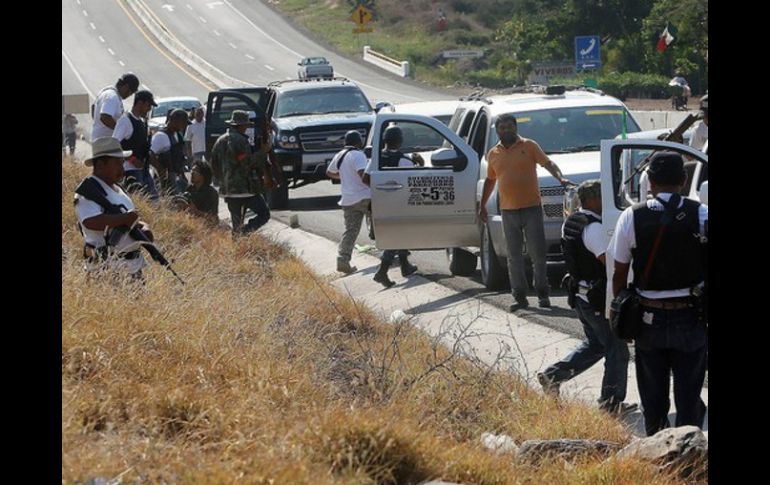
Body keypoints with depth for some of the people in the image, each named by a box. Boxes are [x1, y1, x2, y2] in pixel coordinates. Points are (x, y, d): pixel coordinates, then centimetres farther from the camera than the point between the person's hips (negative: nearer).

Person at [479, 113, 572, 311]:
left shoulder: (529, 146, 2)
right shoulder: (493, 154, 12)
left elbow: (548, 163, -5)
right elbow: (490, 180, 22)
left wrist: (560, 178, -23)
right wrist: (482, 206, 22)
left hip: (532, 208, -3)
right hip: (508, 211, 3)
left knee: (538, 253, -3)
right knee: (514, 256, 4)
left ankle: (543, 293, 5)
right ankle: (520, 297, 8)